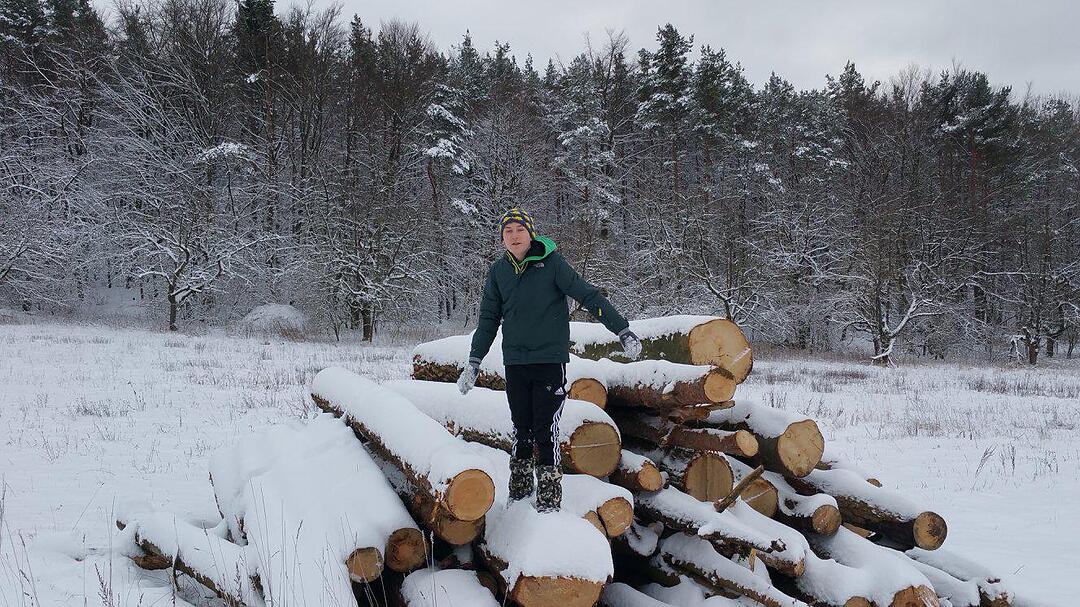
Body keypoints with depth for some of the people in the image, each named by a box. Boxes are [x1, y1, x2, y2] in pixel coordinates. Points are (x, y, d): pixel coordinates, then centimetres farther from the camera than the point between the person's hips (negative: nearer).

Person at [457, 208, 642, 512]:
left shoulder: (551, 263, -5)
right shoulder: (498, 271, 7)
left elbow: (588, 295, -7)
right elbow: (489, 318, 14)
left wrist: (623, 331, -11)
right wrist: (474, 362, 12)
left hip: (550, 360, -4)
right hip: (515, 363, 4)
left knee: (546, 432, -7)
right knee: (521, 430, 11)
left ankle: (549, 499, 1)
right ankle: (520, 488, 24)